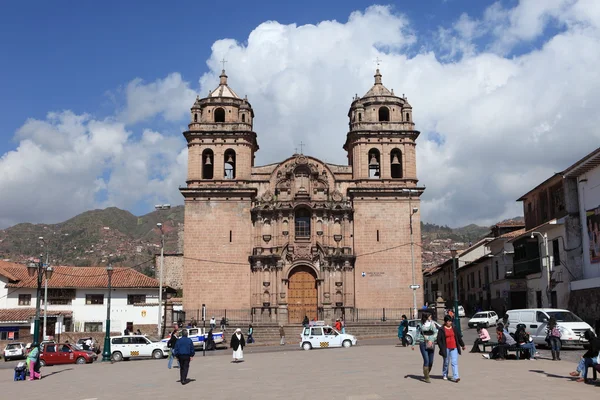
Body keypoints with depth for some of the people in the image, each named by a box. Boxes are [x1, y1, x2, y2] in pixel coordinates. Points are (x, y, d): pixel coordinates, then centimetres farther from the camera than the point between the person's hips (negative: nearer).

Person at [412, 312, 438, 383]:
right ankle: (426, 377, -3)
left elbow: (435, 333, -3)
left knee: (431, 361, 6)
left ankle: (426, 373, 30)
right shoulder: (420, 325, -1)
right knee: (426, 360, -11)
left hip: (431, 344, 3)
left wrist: (431, 340, -18)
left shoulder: (432, 324, 4)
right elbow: (417, 335, 6)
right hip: (423, 344, -3)